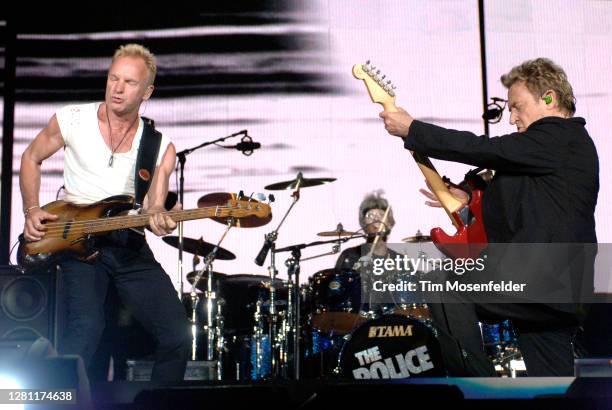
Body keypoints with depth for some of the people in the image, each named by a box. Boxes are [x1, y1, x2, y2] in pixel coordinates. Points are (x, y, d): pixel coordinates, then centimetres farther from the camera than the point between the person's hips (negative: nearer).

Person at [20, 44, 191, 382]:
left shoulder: (161, 146, 3)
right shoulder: (72, 120, 1)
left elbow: (152, 203, -7)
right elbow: (31, 159, 14)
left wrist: (157, 217, -32)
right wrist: (32, 210, 2)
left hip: (131, 245, 3)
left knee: (177, 335, -6)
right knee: (86, 328, -25)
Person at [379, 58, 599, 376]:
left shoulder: (559, 137, -10)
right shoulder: (569, 142, 21)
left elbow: (484, 150, -17)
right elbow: (525, 210, 26)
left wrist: (411, 130, -10)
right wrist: (470, 201, 15)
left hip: (544, 279, -10)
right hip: (563, 290, 10)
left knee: (443, 287, -9)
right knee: (553, 375, 13)